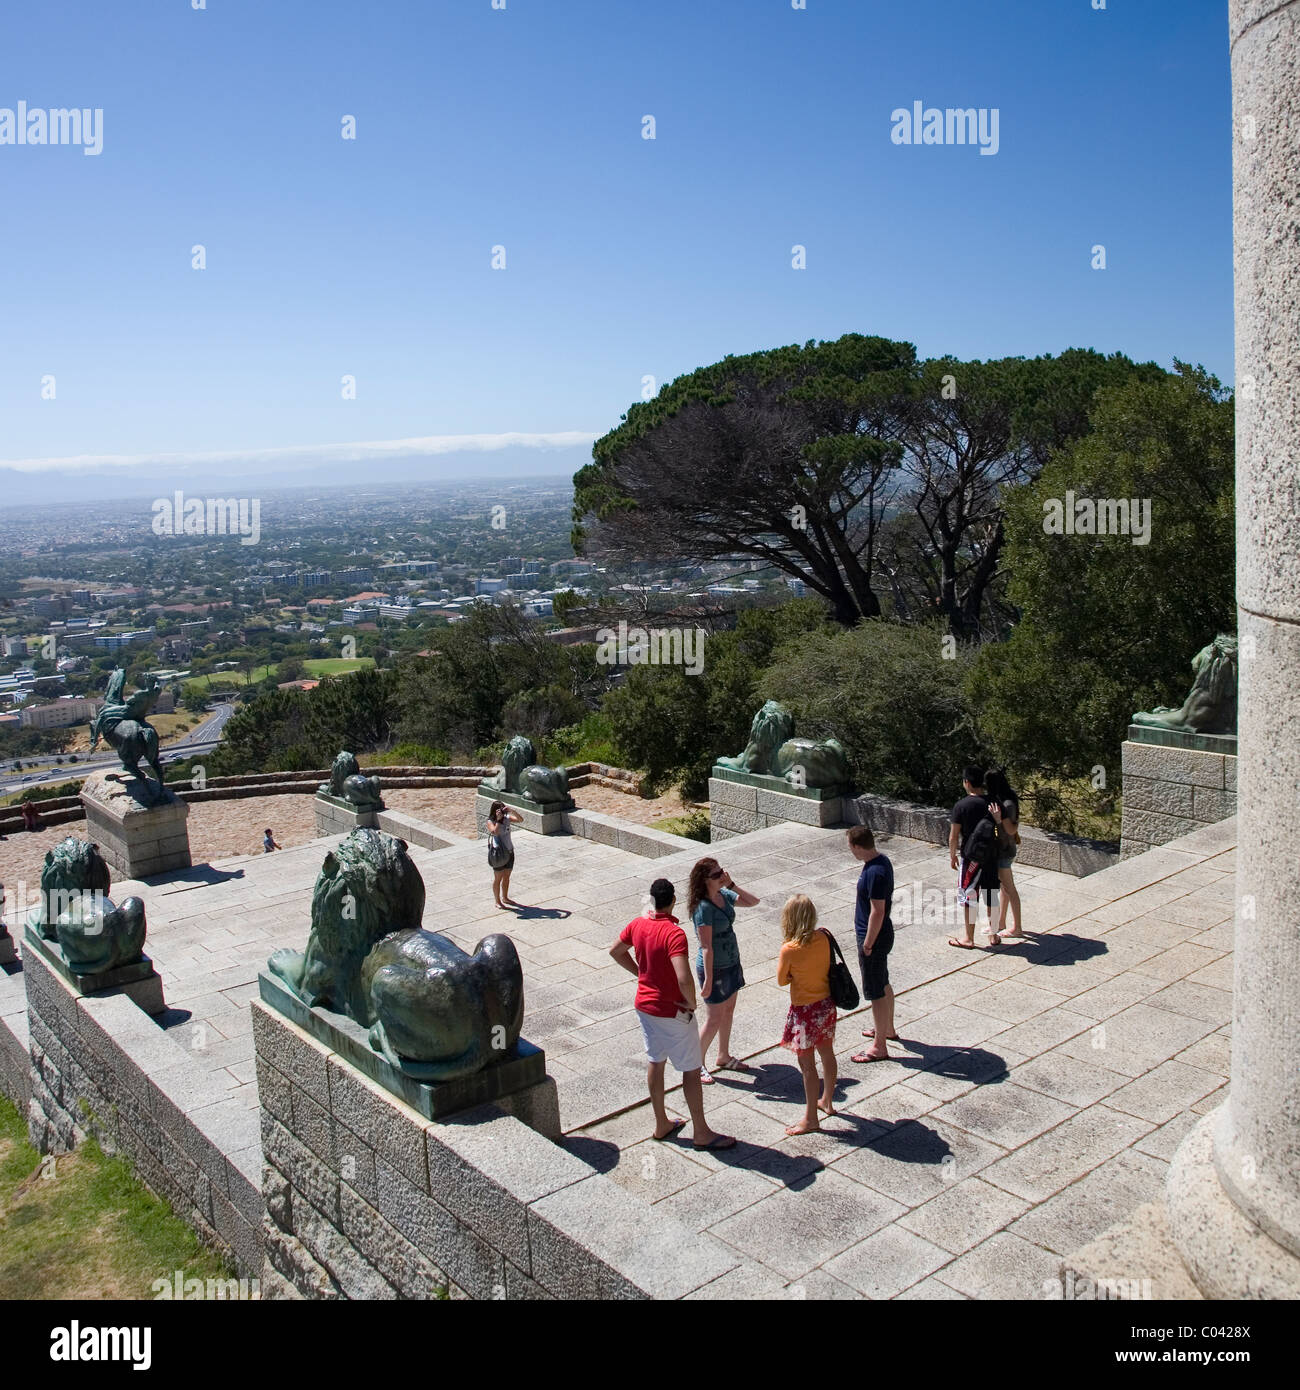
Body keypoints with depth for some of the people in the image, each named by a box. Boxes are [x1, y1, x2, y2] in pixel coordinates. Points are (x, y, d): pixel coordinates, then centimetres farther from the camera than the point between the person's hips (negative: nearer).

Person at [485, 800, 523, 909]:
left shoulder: (507, 818, 1)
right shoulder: (490, 822, -12)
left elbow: (520, 820, -8)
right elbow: (495, 832, -30)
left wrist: (511, 811, -18)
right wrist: (498, 819, -25)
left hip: (509, 852, 5)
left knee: (507, 876, 17)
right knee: (498, 877, 4)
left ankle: (505, 898, 32)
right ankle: (498, 901, 15)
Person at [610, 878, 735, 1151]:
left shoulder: (637, 925, -5)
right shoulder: (674, 934, -27)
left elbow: (616, 951, 13)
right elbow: (684, 978, -37)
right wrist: (692, 1002, -19)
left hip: (644, 1004, 7)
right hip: (672, 1012, -7)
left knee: (655, 1062, 20)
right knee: (692, 1069, 7)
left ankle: (661, 1124, 33)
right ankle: (701, 1133, 17)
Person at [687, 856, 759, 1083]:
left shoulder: (723, 896, -1)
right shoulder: (703, 908, -25)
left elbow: (753, 902, 5)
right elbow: (706, 947, -24)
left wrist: (731, 885, -8)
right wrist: (708, 980, -22)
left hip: (732, 963, 8)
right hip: (715, 968, -8)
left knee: (728, 1012, 20)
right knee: (714, 1019, 3)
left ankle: (724, 1057, 37)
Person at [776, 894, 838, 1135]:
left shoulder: (789, 950, -23)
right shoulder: (823, 938, -8)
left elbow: (781, 980, -8)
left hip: (804, 1011, -6)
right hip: (826, 1004, 6)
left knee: (807, 1065, 5)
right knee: (827, 1054, 22)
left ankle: (811, 1118, 16)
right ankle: (827, 1101, 41)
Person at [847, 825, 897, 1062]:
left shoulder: (875, 872, -29)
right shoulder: (881, 860, 2)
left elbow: (877, 912, -27)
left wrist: (868, 944, -19)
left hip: (874, 938, -10)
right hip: (882, 934, 10)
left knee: (876, 992, 1)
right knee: (883, 983, 25)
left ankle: (879, 1047, 12)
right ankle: (887, 1029, 43)